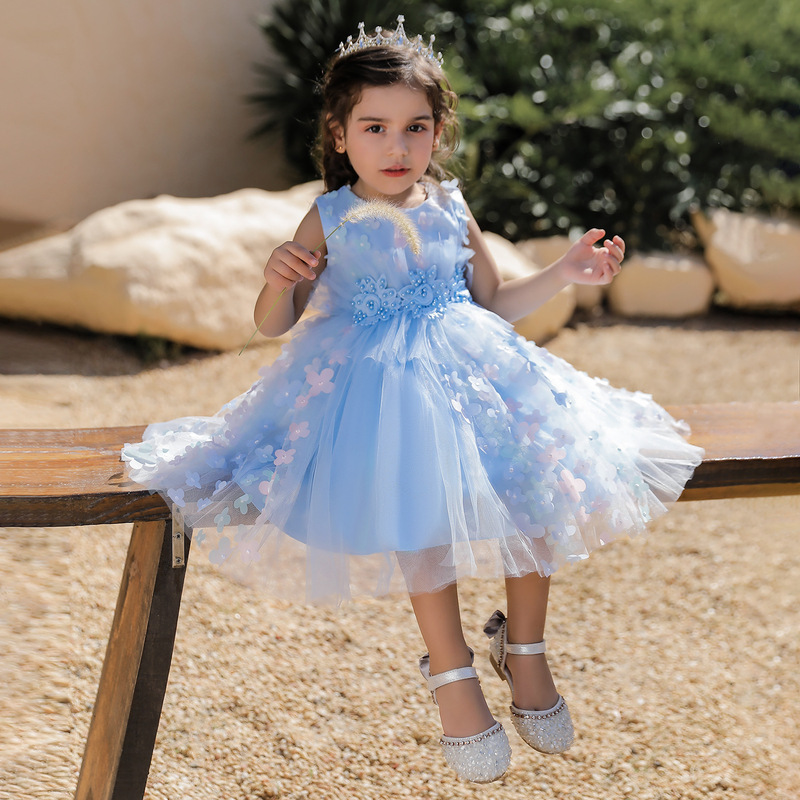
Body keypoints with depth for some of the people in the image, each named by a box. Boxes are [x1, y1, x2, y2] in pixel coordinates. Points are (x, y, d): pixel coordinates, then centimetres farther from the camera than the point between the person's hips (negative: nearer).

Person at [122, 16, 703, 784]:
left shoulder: (451, 210, 10)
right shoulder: (329, 220, 1)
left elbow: (493, 303, 20)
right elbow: (272, 322, 3)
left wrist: (566, 272, 10)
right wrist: (278, 279, -19)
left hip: (469, 370, 4)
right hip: (374, 383, -3)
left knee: (537, 479, -14)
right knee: (419, 501, -25)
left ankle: (524, 645, 9)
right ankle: (451, 672, -5)